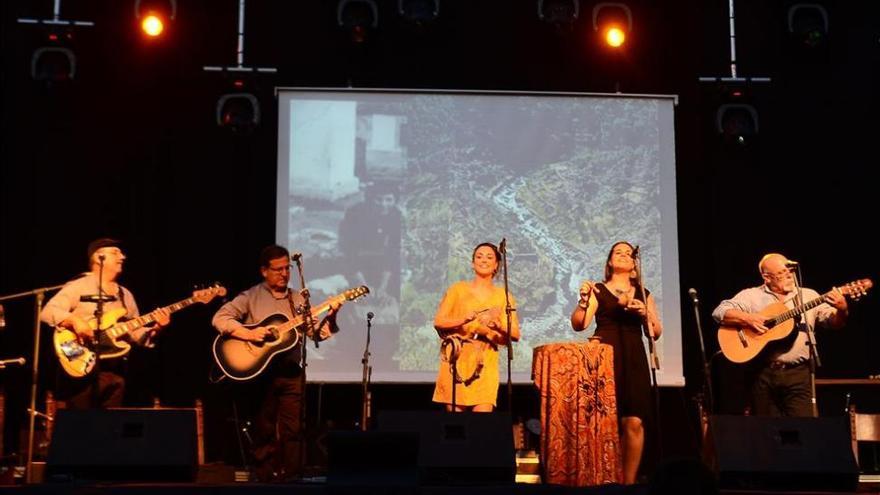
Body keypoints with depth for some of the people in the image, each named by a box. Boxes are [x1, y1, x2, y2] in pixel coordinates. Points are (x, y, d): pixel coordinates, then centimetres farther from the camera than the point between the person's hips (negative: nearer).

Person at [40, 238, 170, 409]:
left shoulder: (125, 295, 19)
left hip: (114, 370, 6)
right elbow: (47, 312, -10)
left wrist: (154, 329, -2)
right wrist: (74, 321, -25)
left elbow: (135, 333, 17)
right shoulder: (78, 287, -2)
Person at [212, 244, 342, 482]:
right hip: (260, 372, -3)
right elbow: (220, 318, -11)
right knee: (264, 430, 5)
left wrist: (330, 317, -14)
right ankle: (267, 478, 15)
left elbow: (317, 334, 4)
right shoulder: (251, 297, -1)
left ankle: (292, 477, 10)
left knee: (294, 429, 2)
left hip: (292, 373, 3)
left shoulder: (299, 299, 9)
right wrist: (249, 333, -22)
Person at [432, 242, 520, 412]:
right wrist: (465, 319, -17)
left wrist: (497, 325, -17)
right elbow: (438, 321, -1)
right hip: (456, 361, 0)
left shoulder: (503, 296, 9)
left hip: (486, 365, 1)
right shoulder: (458, 289, 7)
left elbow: (515, 334, 2)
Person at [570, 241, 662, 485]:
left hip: (633, 359, 2)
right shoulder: (598, 290, 10)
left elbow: (656, 333, 14)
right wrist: (584, 300, -16)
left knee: (634, 422, -10)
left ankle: (628, 481, -1)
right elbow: (578, 325, 0)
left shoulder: (643, 294, 18)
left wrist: (645, 314, -4)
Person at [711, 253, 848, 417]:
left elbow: (834, 322, 5)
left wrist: (841, 310, -17)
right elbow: (719, 312, -3)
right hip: (761, 373, 0)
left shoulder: (809, 296, 10)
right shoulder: (751, 296, 5)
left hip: (797, 372, 1)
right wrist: (747, 319, -17)